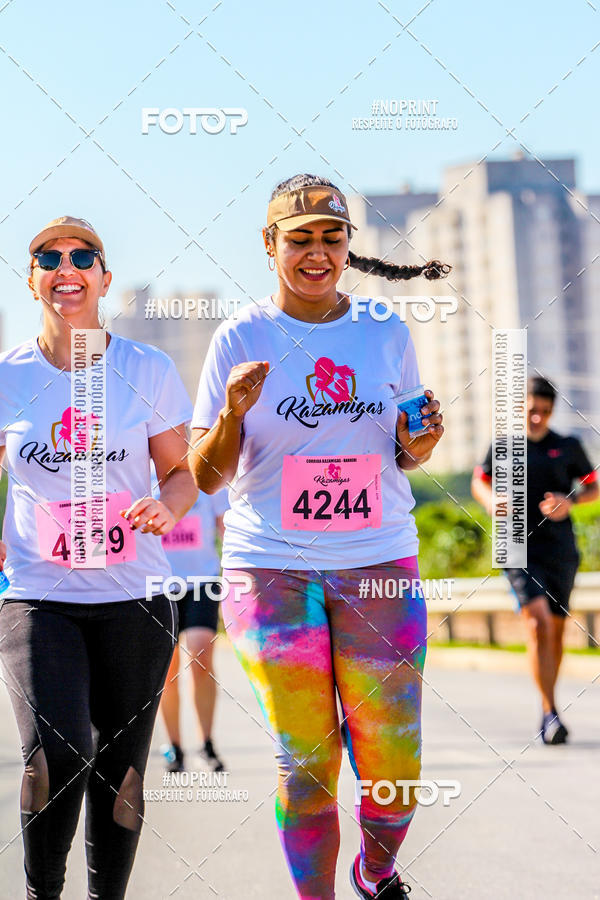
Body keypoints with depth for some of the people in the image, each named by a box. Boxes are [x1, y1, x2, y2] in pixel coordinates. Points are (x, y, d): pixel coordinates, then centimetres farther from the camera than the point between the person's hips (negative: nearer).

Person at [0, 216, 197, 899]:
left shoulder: (148, 371, 3)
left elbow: (182, 472, 10)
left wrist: (168, 509, -13)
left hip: (133, 596, 1)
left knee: (120, 774, 5)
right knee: (57, 758, -19)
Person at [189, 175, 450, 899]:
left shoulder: (387, 332, 7)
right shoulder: (240, 338, 0)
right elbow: (206, 477, 0)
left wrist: (419, 446, -6)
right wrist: (232, 415, -19)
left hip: (380, 566, 2)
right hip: (272, 569, -2)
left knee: (394, 769, 0)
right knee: (305, 765, -4)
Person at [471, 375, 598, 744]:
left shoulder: (568, 447, 5)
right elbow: (480, 482, 18)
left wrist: (569, 501, -7)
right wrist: (492, 501, -5)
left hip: (561, 550, 2)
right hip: (521, 549, -2)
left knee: (556, 632, 8)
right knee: (538, 624, -19)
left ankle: (547, 709, 28)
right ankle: (550, 712, -19)